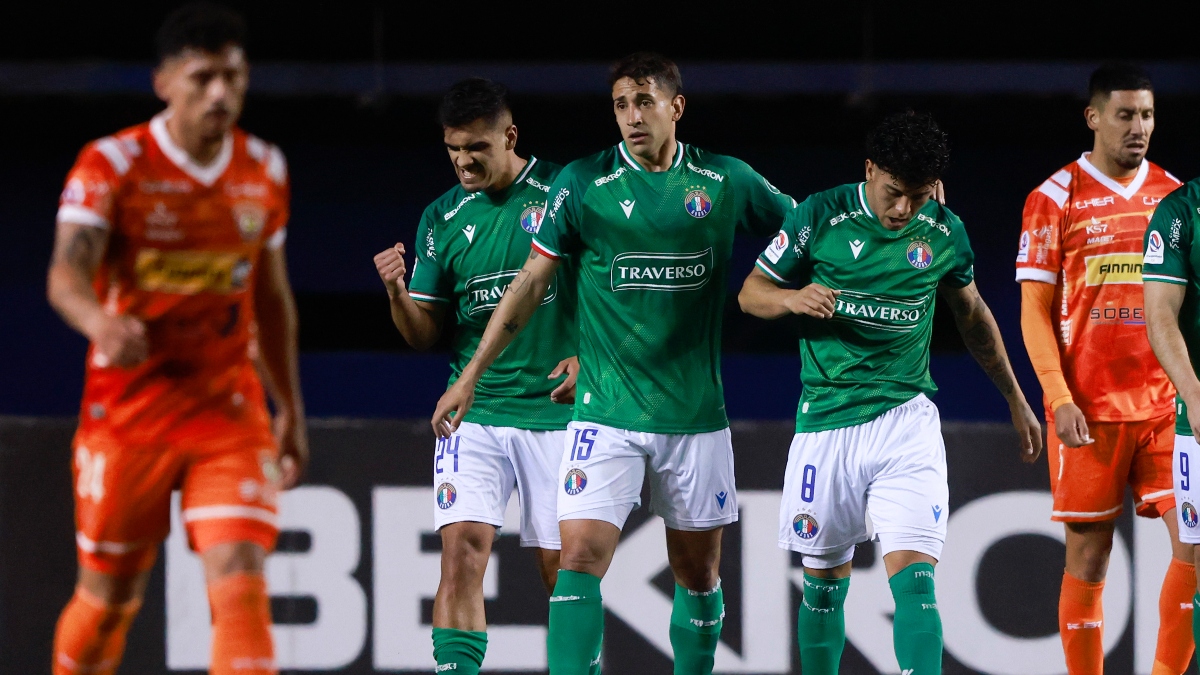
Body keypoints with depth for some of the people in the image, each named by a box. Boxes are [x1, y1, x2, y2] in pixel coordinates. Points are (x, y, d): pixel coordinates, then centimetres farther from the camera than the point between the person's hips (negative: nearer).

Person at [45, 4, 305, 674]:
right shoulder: (111, 165, -9)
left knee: (241, 577, -16)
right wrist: (100, 323, -45)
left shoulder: (266, 170, 5)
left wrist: (291, 410, 20)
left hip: (231, 410, 2)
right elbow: (66, 272, -23)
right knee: (108, 596, 7)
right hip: (128, 410, -2)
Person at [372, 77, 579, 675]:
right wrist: (398, 294, -12)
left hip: (556, 410, -2)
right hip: (474, 416, 2)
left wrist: (587, 357, -10)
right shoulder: (442, 218, 6)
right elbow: (424, 335, 8)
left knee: (562, 569, 4)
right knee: (462, 551, -15)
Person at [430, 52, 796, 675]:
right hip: (605, 410, -2)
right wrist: (471, 376, 3)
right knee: (580, 559, -14)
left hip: (695, 413, 2)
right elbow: (531, 283, 4)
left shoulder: (727, 181, 1)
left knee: (698, 573, 9)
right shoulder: (582, 184, -2)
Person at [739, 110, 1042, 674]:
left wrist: (1016, 401, 28)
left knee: (914, 581, -14)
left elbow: (972, 315, 20)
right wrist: (793, 298, -19)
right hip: (826, 419, 0)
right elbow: (751, 292, 4)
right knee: (825, 580, 9)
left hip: (907, 419, 0)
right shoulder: (820, 217, -4)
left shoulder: (946, 233, 3)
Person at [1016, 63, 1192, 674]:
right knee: (1087, 560, 0)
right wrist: (1060, 399, -12)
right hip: (1089, 411, -3)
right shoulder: (1055, 199, 0)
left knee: (1195, 543, -9)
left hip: (1167, 407, 3)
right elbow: (1035, 310, -2)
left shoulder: (1172, 195, 10)